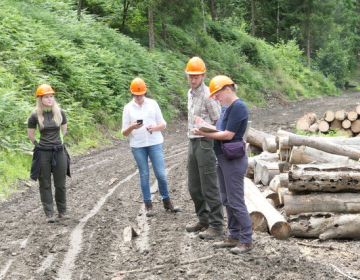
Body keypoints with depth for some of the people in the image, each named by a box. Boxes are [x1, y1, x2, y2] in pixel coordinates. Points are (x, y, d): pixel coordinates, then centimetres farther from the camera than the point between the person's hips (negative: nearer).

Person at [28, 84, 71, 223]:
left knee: (60, 184, 7)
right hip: (43, 153, -2)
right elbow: (30, 135, 6)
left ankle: (62, 211, 18)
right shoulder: (35, 115, -6)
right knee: (45, 185, 3)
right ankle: (49, 213, 8)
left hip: (59, 152, 2)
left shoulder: (59, 113, -1)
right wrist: (39, 144, 10)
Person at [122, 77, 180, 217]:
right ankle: (148, 205, 13)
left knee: (161, 174, -3)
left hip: (155, 143, 0)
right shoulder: (128, 108, 3)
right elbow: (124, 132, 3)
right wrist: (132, 127, -19)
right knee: (144, 175, 5)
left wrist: (155, 127, -14)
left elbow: (163, 124, 7)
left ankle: (167, 201, 13)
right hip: (138, 146, 0)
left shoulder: (153, 104, 4)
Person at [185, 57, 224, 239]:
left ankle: (216, 226, 1)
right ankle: (203, 220, 26)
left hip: (205, 143, -9)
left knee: (209, 187, -5)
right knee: (194, 187, 14)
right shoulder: (190, 93, 14)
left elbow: (218, 122, -10)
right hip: (193, 142, 9)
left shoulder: (208, 96, -14)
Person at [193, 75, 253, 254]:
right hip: (223, 159, 10)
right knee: (227, 201, 14)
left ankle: (247, 241, 2)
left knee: (236, 202, -5)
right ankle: (233, 237, 23)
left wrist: (204, 133, -14)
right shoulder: (227, 107, 12)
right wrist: (206, 126, 6)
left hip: (234, 160, -10)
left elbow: (228, 134, -19)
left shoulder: (238, 107, -16)